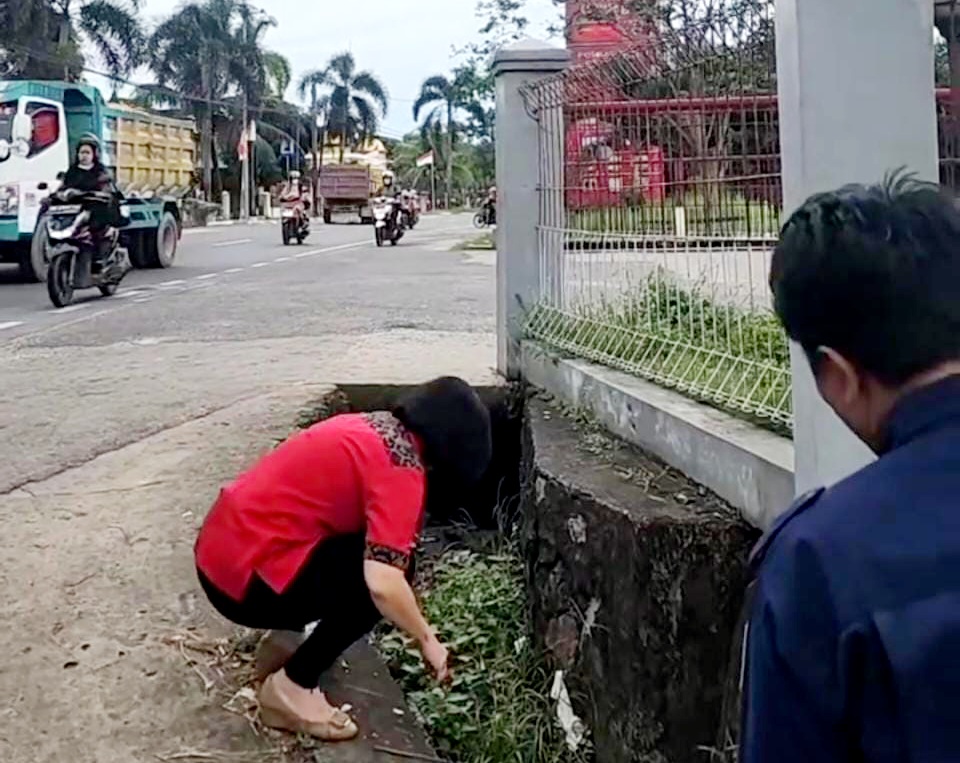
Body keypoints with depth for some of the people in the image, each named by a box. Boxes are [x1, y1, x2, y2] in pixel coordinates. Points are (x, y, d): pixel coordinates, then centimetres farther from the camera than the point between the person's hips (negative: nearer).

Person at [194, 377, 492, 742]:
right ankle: (289, 687, -2)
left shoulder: (372, 427, 12)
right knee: (387, 570, -9)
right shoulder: (401, 463, -16)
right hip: (244, 577, -10)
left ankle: (288, 638, 22)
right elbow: (383, 584, -24)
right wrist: (427, 639, -7)